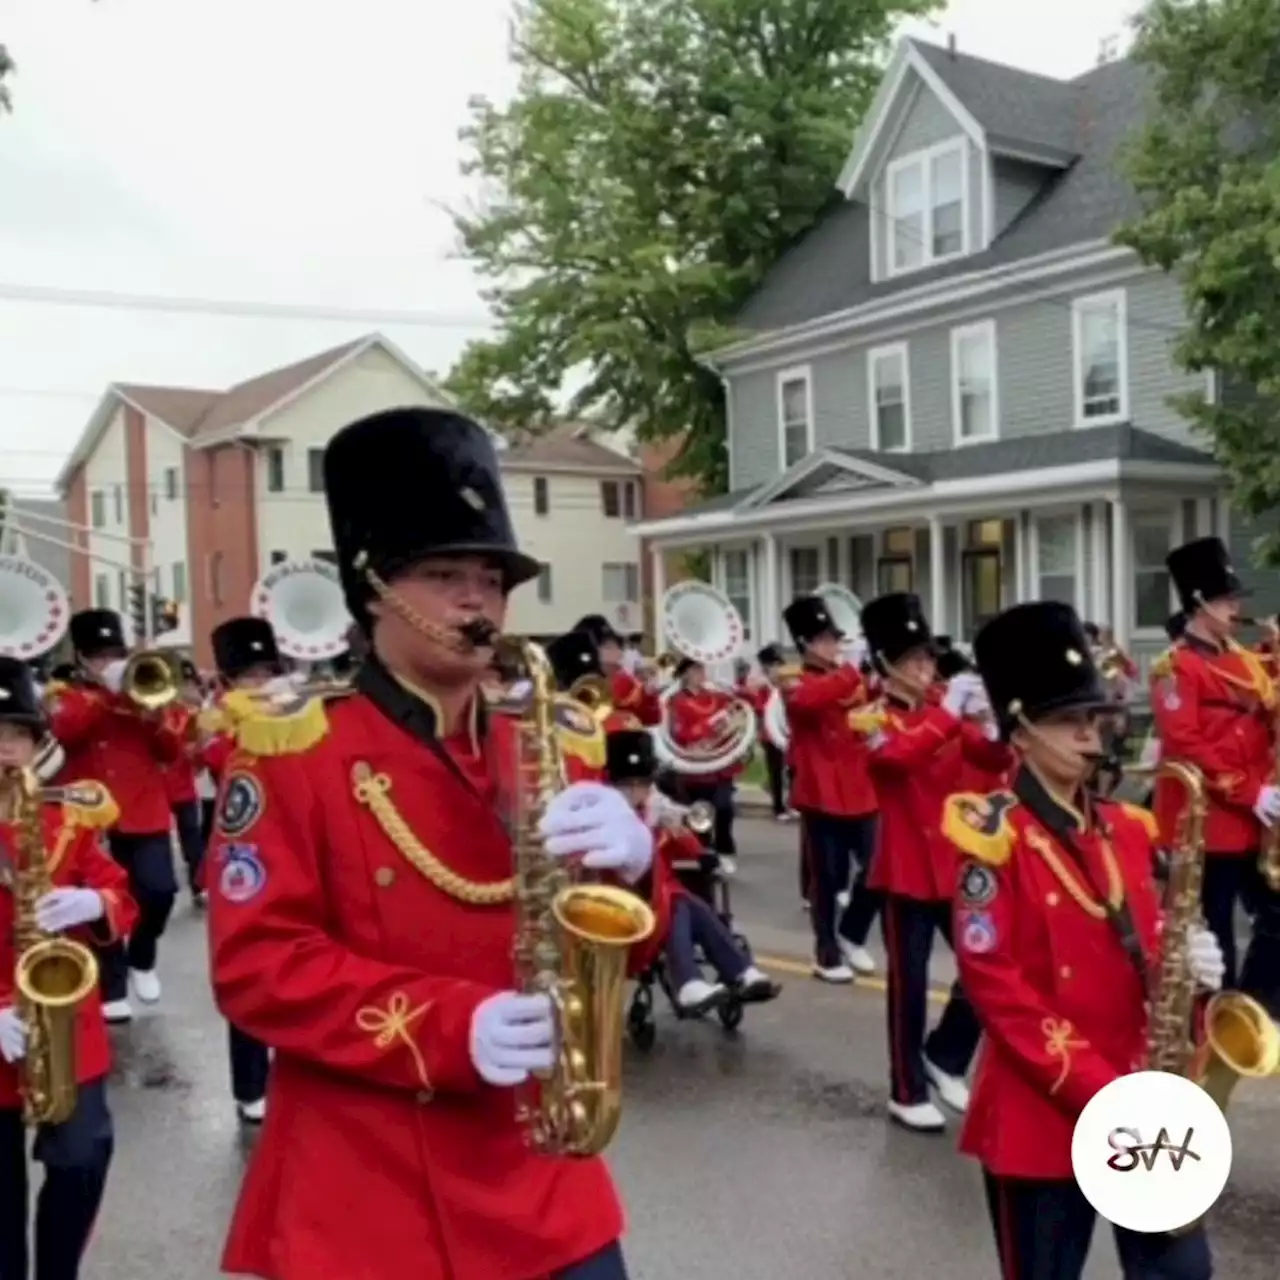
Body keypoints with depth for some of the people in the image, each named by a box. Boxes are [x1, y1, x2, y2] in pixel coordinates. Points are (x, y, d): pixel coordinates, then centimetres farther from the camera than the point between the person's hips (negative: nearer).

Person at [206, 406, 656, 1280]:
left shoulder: (554, 743, 5)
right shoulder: (292, 753, -8)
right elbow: (255, 965, -12)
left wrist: (628, 861, -18)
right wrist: (452, 1027, -23)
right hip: (360, 1203, -3)